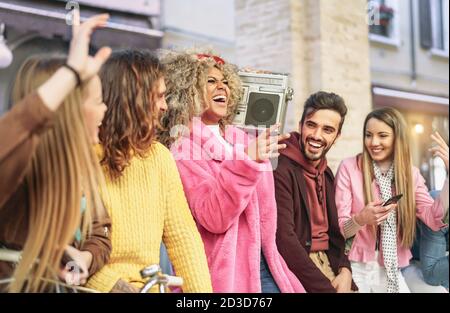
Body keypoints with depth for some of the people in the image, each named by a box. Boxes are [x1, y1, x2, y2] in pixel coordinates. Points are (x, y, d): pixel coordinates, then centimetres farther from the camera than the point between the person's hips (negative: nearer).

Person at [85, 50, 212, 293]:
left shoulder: (159, 155, 6)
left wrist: (201, 290, -5)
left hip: (149, 285, 4)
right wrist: (114, 285, -17)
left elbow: (182, 235, 3)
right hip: (98, 286, -4)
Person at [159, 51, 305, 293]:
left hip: (262, 263, 5)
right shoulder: (185, 150, -9)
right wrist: (247, 161, -28)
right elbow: (213, 218, -22)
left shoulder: (241, 140, 8)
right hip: (223, 270, -5)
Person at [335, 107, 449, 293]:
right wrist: (360, 220, -30)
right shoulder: (349, 167, -8)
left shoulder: (410, 174, 3)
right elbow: (337, 228, -9)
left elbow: (434, 220, -9)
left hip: (391, 271, 3)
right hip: (356, 267, -3)